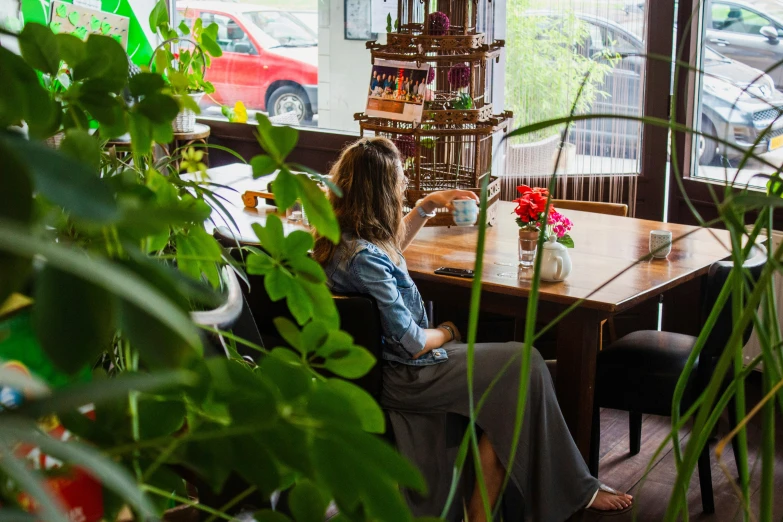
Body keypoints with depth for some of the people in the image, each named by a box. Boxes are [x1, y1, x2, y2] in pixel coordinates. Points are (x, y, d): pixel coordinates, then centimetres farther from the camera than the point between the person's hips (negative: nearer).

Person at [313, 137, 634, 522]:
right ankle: (574, 491, 9)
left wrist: (426, 207, 18)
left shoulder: (341, 238, 1)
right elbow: (413, 344, -24)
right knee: (526, 366, -5)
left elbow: (392, 244, 28)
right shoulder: (362, 258, -28)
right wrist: (447, 332, -3)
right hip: (403, 380, -10)